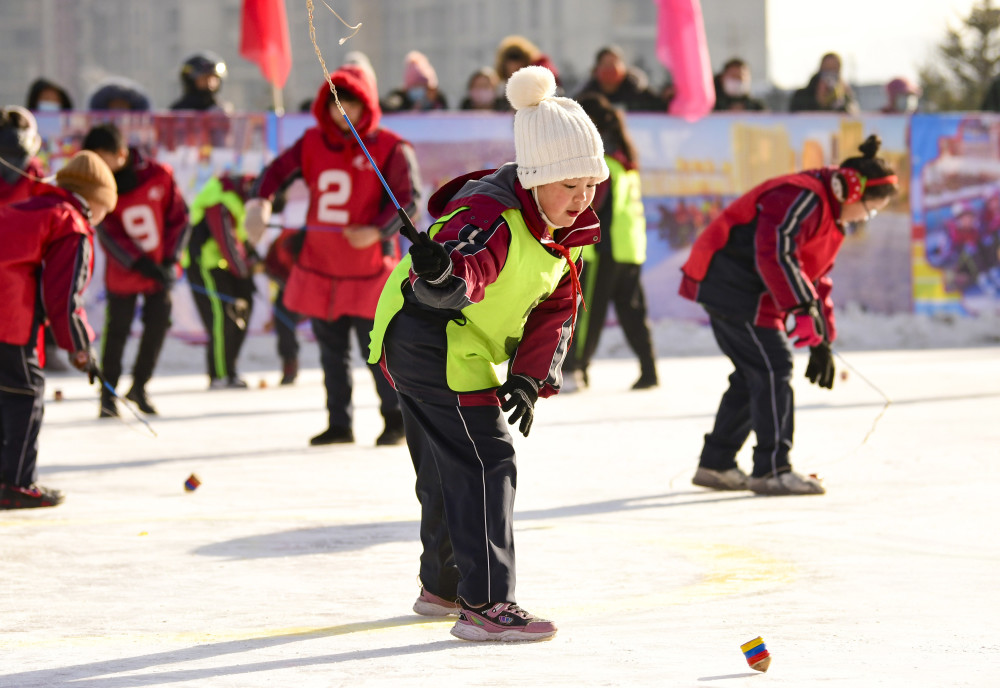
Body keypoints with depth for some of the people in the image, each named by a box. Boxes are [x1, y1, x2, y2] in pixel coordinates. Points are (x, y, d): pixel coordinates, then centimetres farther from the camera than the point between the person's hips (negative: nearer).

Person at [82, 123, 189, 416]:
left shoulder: (159, 176, -12)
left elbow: (179, 217, -4)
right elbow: (108, 234, -15)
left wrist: (170, 260, -11)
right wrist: (141, 264, -24)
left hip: (160, 269, 1)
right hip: (123, 272, -1)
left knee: (157, 325, 3)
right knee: (117, 329, 2)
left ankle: (139, 386, 22)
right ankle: (108, 393, 16)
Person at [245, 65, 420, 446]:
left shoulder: (390, 149, -7)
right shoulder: (313, 143, 7)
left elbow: (408, 200, -11)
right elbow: (279, 169, 8)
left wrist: (378, 230, -27)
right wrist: (262, 200, -13)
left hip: (368, 268, -5)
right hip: (320, 267, 5)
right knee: (331, 350, 11)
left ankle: (395, 418, 15)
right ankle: (339, 423, 21)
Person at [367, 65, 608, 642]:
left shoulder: (569, 229, 0)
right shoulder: (492, 217, -29)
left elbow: (556, 310, 2)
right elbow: (464, 268, -48)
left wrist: (529, 378, -10)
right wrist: (440, 276, -72)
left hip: (460, 348, 10)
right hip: (430, 339, -10)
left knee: (450, 466, 23)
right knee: (484, 460, -17)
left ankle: (443, 586, 40)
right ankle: (485, 605, -19)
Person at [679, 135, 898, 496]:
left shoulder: (833, 218, 16)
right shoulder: (803, 198, -19)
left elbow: (817, 278, 22)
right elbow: (774, 254, -30)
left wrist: (821, 343, 18)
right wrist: (804, 307, -32)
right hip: (732, 283, -11)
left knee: (754, 374, 13)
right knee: (773, 367, -13)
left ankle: (716, 464, 21)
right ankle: (772, 469, -11)